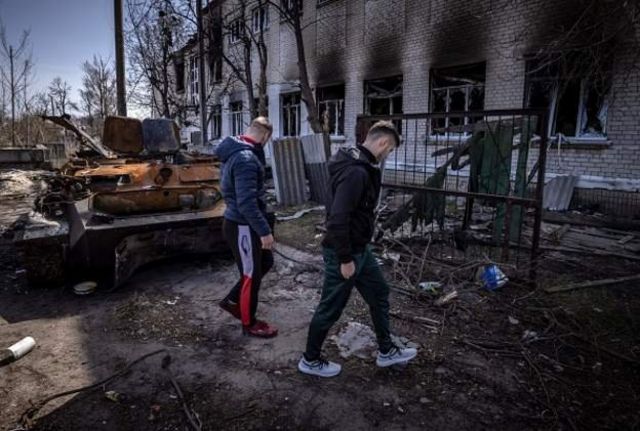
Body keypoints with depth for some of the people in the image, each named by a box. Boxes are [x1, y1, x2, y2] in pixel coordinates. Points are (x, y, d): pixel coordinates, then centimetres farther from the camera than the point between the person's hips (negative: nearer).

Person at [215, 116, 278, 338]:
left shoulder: (235, 151, 9)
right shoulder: (246, 159, -24)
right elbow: (247, 202, -29)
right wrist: (264, 230, -25)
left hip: (241, 222, 10)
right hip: (242, 226, -10)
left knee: (265, 262, 22)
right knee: (252, 274, 5)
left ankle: (232, 300, 34)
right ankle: (249, 324, 24)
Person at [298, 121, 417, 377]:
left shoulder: (362, 167, 7)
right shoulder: (355, 172, -27)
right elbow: (338, 218, -32)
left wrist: (355, 253, 20)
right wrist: (345, 259, -24)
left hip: (360, 249, 10)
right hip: (344, 253, -10)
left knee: (379, 294, 20)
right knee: (330, 309, 7)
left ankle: (386, 351, 37)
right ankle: (310, 361, 28)